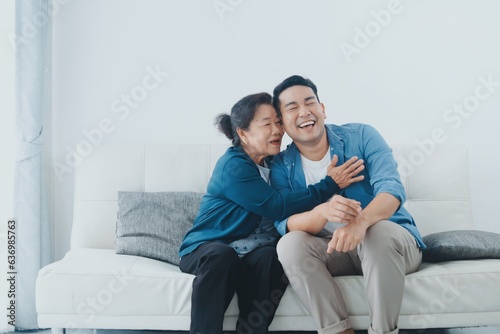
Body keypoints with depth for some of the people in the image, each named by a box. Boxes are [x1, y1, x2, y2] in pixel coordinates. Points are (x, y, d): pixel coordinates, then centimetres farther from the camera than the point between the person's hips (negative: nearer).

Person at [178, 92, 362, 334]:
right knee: (221, 255, -38)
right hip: (206, 249, -5)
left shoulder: (272, 164, 8)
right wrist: (330, 185, -19)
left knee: (269, 257, -29)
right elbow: (276, 207, -22)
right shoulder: (233, 165, -16)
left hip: (248, 253, 5)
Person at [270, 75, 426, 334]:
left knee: (380, 230, -35)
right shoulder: (281, 167, -2)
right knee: (290, 244, -26)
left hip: (390, 240, -1)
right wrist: (323, 211, -38)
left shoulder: (361, 136, -7)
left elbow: (392, 187, -20)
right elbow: (285, 223, -15)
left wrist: (361, 221, -43)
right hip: (334, 251, 2)